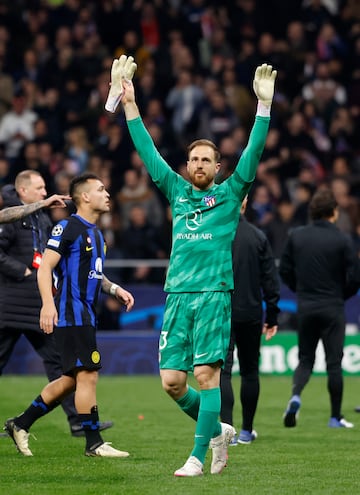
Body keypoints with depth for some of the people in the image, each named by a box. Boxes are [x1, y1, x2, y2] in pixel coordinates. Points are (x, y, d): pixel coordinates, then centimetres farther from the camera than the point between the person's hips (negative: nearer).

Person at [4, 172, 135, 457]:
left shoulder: (96, 233, 19)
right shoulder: (67, 228, -9)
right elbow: (45, 268, -14)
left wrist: (114, 289, 13)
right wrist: (48, 304, -26)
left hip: (86, 316, 10)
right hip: (70, 314, -10)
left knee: (72, 379, 11)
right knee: (87, 374, -10)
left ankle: (20, 424, 19)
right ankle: (94, 443, -5)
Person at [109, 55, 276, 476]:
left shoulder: (229, 194, 8)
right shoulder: (177, 191, 16)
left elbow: (253, 153, -1)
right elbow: (148, 151, 15)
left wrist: (264, 104, -10)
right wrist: (129, 103, 11)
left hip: (213, 293, -4)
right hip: (176, 295, 4)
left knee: (206, 374, -10)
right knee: (171, 381, -1)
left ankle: (198, 456, -6)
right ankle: (217, 430, 21)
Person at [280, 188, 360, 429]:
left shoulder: (296, 236, 1)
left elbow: (285, 270, 4)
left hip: (305, 307, 3)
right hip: (332, 309, -3)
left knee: (305, 359, 13)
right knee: (334, 362, 5)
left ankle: (295, 395, -14)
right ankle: (335, 416, 8)